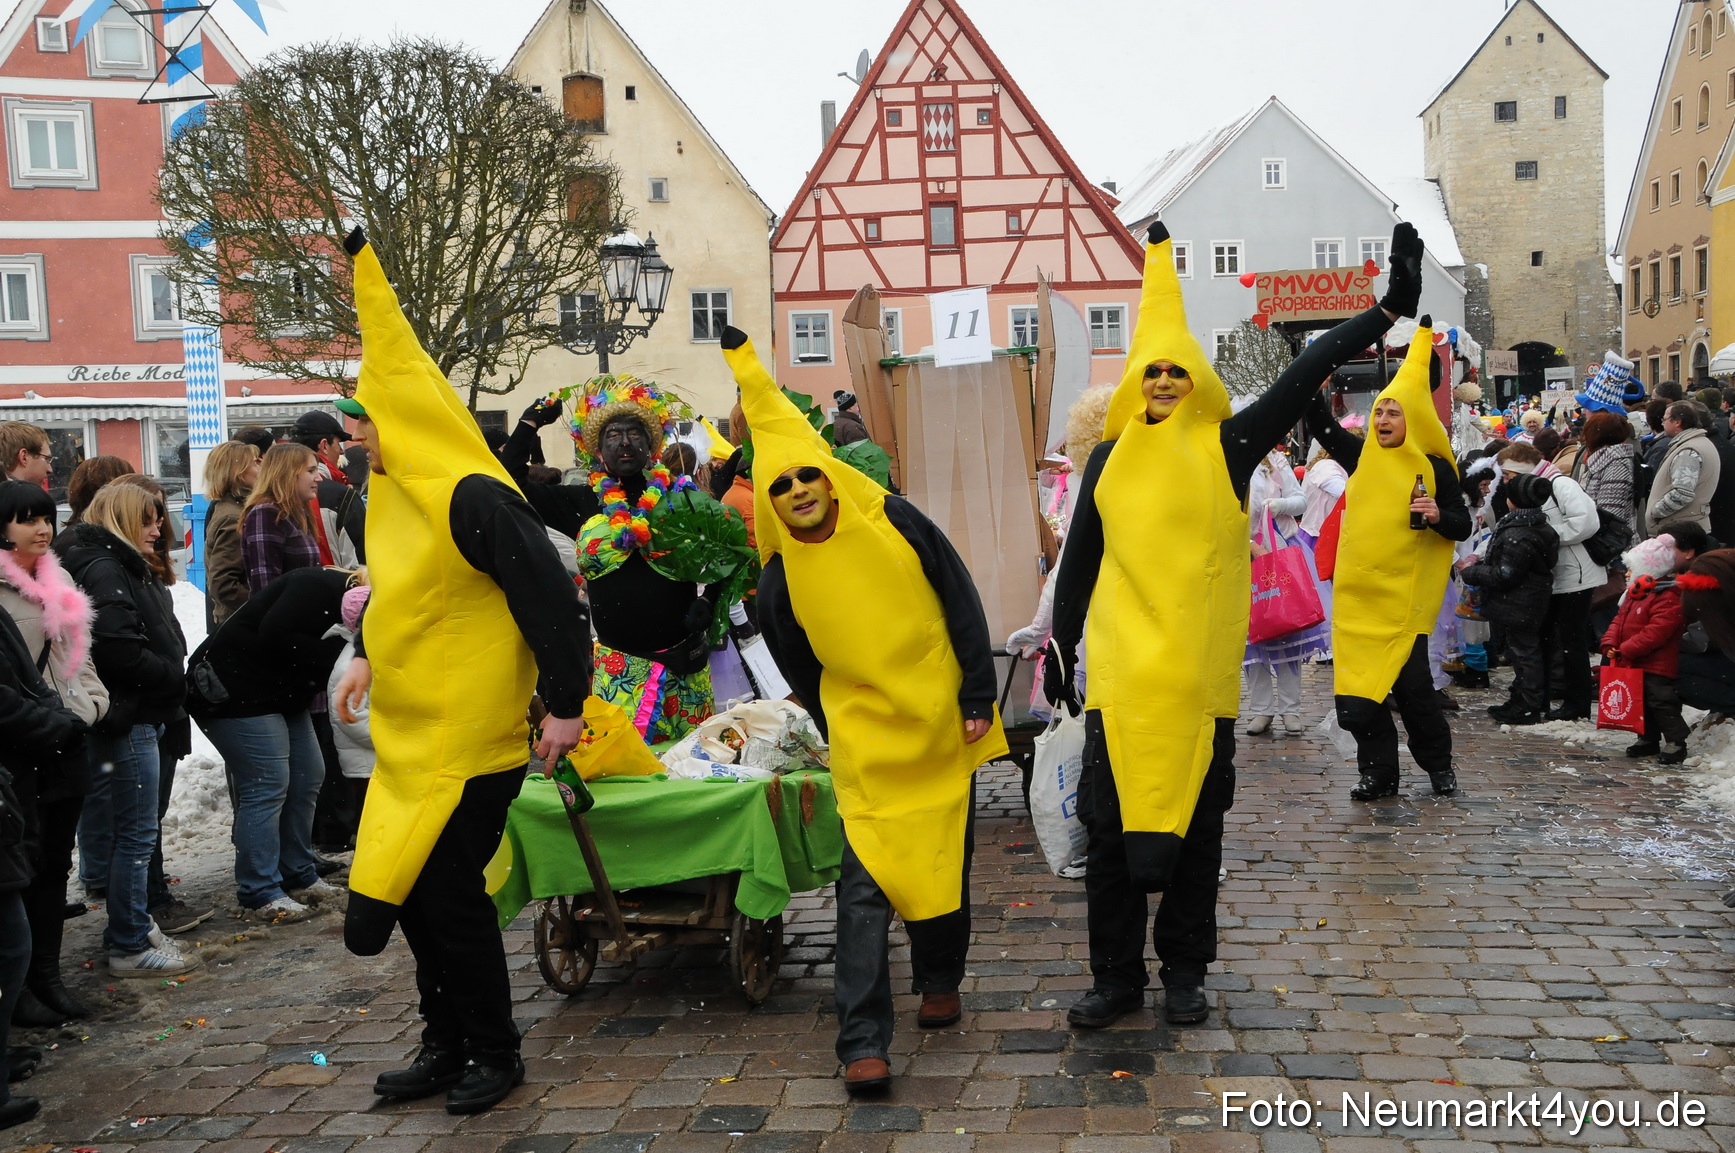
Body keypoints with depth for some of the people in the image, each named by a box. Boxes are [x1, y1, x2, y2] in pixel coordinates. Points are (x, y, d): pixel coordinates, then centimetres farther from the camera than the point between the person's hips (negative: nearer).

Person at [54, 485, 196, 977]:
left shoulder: (125, 567, 18)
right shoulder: (104, 569, -15)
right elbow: (117, 650, -24)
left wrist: (173, 677, 4)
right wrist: (173, 676, -12)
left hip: (138, 718, 11)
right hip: (127, 720, -11)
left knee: (130, 833, 17)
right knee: (135, 835, -4)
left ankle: (133, 926, 27)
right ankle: (130, 947, 4)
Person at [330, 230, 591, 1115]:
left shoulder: (472, 499, -22)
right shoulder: (391, 492, 8)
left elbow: (550, 598, -24)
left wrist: (565, 704, -22)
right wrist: (367, 658, 22)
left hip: (469, 743, -9)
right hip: (408, 741, 9)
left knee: (449, 896, -2)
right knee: (410, 891, 14)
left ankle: (494, 1054, 17)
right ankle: (447, 1045, 29)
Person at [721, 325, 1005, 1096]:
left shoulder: (895, 523, -7)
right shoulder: (781, 578, -7)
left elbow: (962, 607, -2)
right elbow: (801, 675, 7)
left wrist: (978, 699, -3)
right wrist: (838, 734, 11)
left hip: (945, 731, 2)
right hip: (865, 745, -1)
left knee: (946, 861, 14)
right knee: (865, 885, -10)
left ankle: (939, 982, 38)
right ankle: (862, 1044, -7)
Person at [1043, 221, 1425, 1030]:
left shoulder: (1227, 447, 1)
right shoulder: (1111, 457, 7)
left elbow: (1305, 375, -7)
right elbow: (1079, 560, 13)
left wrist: (1386, 312, -15)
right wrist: (1060, 646, 14)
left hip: (1199, 674, -1)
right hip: (1120, 671, 1)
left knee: (1195, 825, 9)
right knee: (1111, 823, 3)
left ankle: (1184, 972, 24)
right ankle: (1116, 975, 17)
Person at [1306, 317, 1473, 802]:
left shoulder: (1434, 468, 0)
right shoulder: (1363, 457, 7)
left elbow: (1462, 527, 2)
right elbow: (1322, 426, 10)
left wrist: (1438, 516, -19)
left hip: (1405, 593, -3)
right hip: (1357, 593, 3)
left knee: (1411, 684, -3)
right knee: (1360, 683, 2)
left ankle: (1438, 764, 18)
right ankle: (1378, 773, 14)